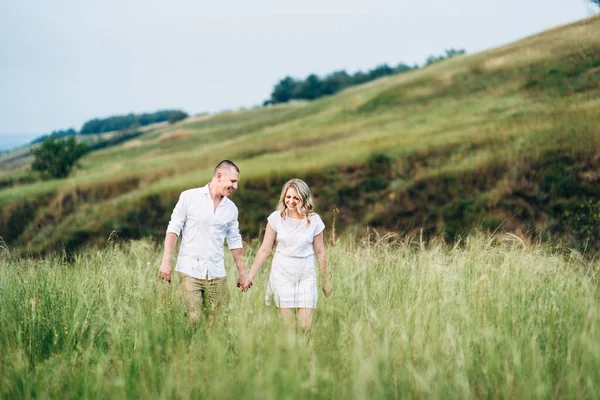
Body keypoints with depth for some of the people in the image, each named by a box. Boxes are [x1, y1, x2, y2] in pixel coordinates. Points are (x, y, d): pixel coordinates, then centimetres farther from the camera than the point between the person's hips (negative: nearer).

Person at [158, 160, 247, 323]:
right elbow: (173, 229, -1)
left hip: (216, 273, 4)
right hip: (190, 271, -4)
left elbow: (235, 241, 17)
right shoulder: (189, 197, -1)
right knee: (192, 320, -11)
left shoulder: (231, 208, 10)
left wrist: (242, 273, 17)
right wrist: (166, 261, -9)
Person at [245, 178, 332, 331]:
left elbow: (320, 252, 6)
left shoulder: (314, 220, -3)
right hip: (283, 274, 0)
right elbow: (264, 250, 0)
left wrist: (325, 281, 12)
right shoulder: (276, 218, -4)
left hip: (306, 274, 0)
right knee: (288, 326, -2)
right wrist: (250, 276, -1)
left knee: (305, 326, -6)